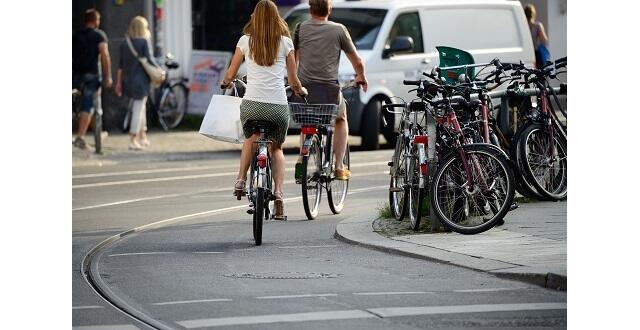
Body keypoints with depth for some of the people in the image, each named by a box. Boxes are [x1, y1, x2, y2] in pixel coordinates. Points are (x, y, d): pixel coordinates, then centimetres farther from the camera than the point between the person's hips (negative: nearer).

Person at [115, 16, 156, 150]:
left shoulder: (125, 43, 6)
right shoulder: (144, 42, -11)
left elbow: (120, 65, 8)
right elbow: (150, 60, -14)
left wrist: (118, 82, 12)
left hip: (128, 80, 6)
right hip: (141, 79, -6)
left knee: (141, 108, 20)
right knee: (138, 109, -2)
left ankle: (142, 137, 25)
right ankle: (133, 140, -4)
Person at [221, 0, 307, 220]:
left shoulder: (246, 40, 6)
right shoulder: (285, 42, 6)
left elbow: (230, 75, 14)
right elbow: (293, 80, 11)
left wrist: (226, 83, 37)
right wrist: (300, 90, 33)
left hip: (252, 104, 0)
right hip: (279, 106, 0)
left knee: (251, 139, 30)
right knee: (276, 148, 21)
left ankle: (241, 180, 11)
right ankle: (278, 192, 4)